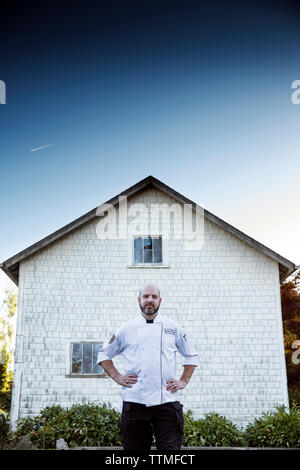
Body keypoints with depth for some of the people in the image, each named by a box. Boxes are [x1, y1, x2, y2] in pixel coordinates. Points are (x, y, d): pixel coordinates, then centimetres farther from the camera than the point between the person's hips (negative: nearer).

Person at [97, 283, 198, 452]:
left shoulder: (174, 328, 9)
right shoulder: (127, 329, 7)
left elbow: (192, 356, 19)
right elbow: (104, 354, 17)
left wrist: (184, 381, 8)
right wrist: (117, 376, 5)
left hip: (167, 400, 0)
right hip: (135, 401, 0)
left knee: (170, 447, -2)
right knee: (136, 448, 7)